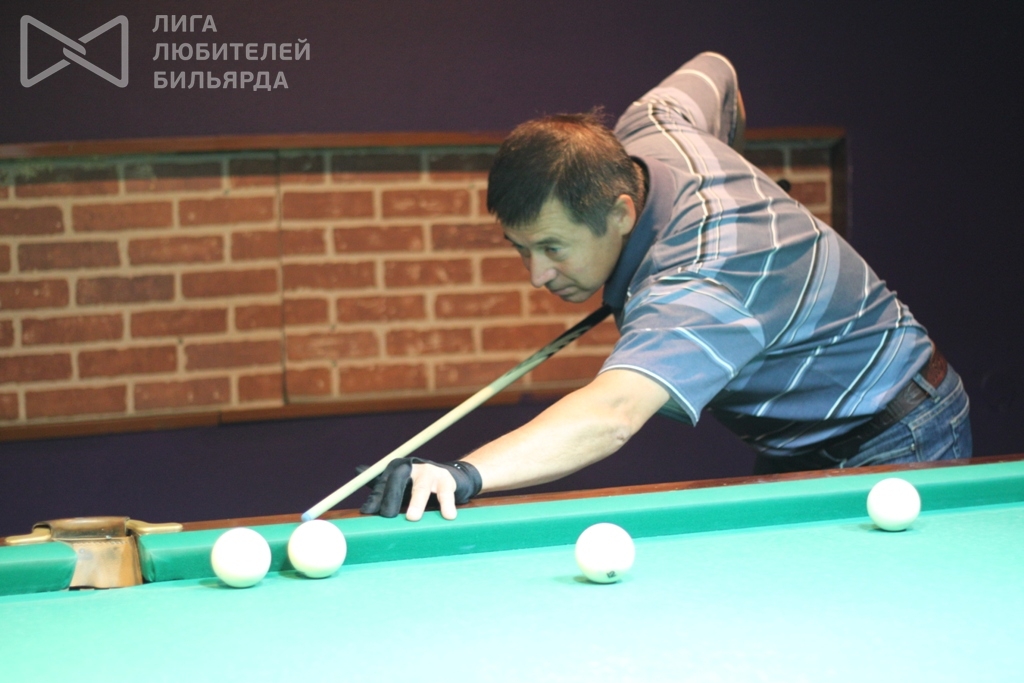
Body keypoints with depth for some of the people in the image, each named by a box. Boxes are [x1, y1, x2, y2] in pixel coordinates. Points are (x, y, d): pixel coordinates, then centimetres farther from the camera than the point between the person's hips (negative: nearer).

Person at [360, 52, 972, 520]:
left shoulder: (699, 282, -40)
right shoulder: (648, 129, -12)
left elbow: (613, 414, -59)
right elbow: (713, 69, 14)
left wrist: (465, 473, -72)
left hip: (892, 446, -9)